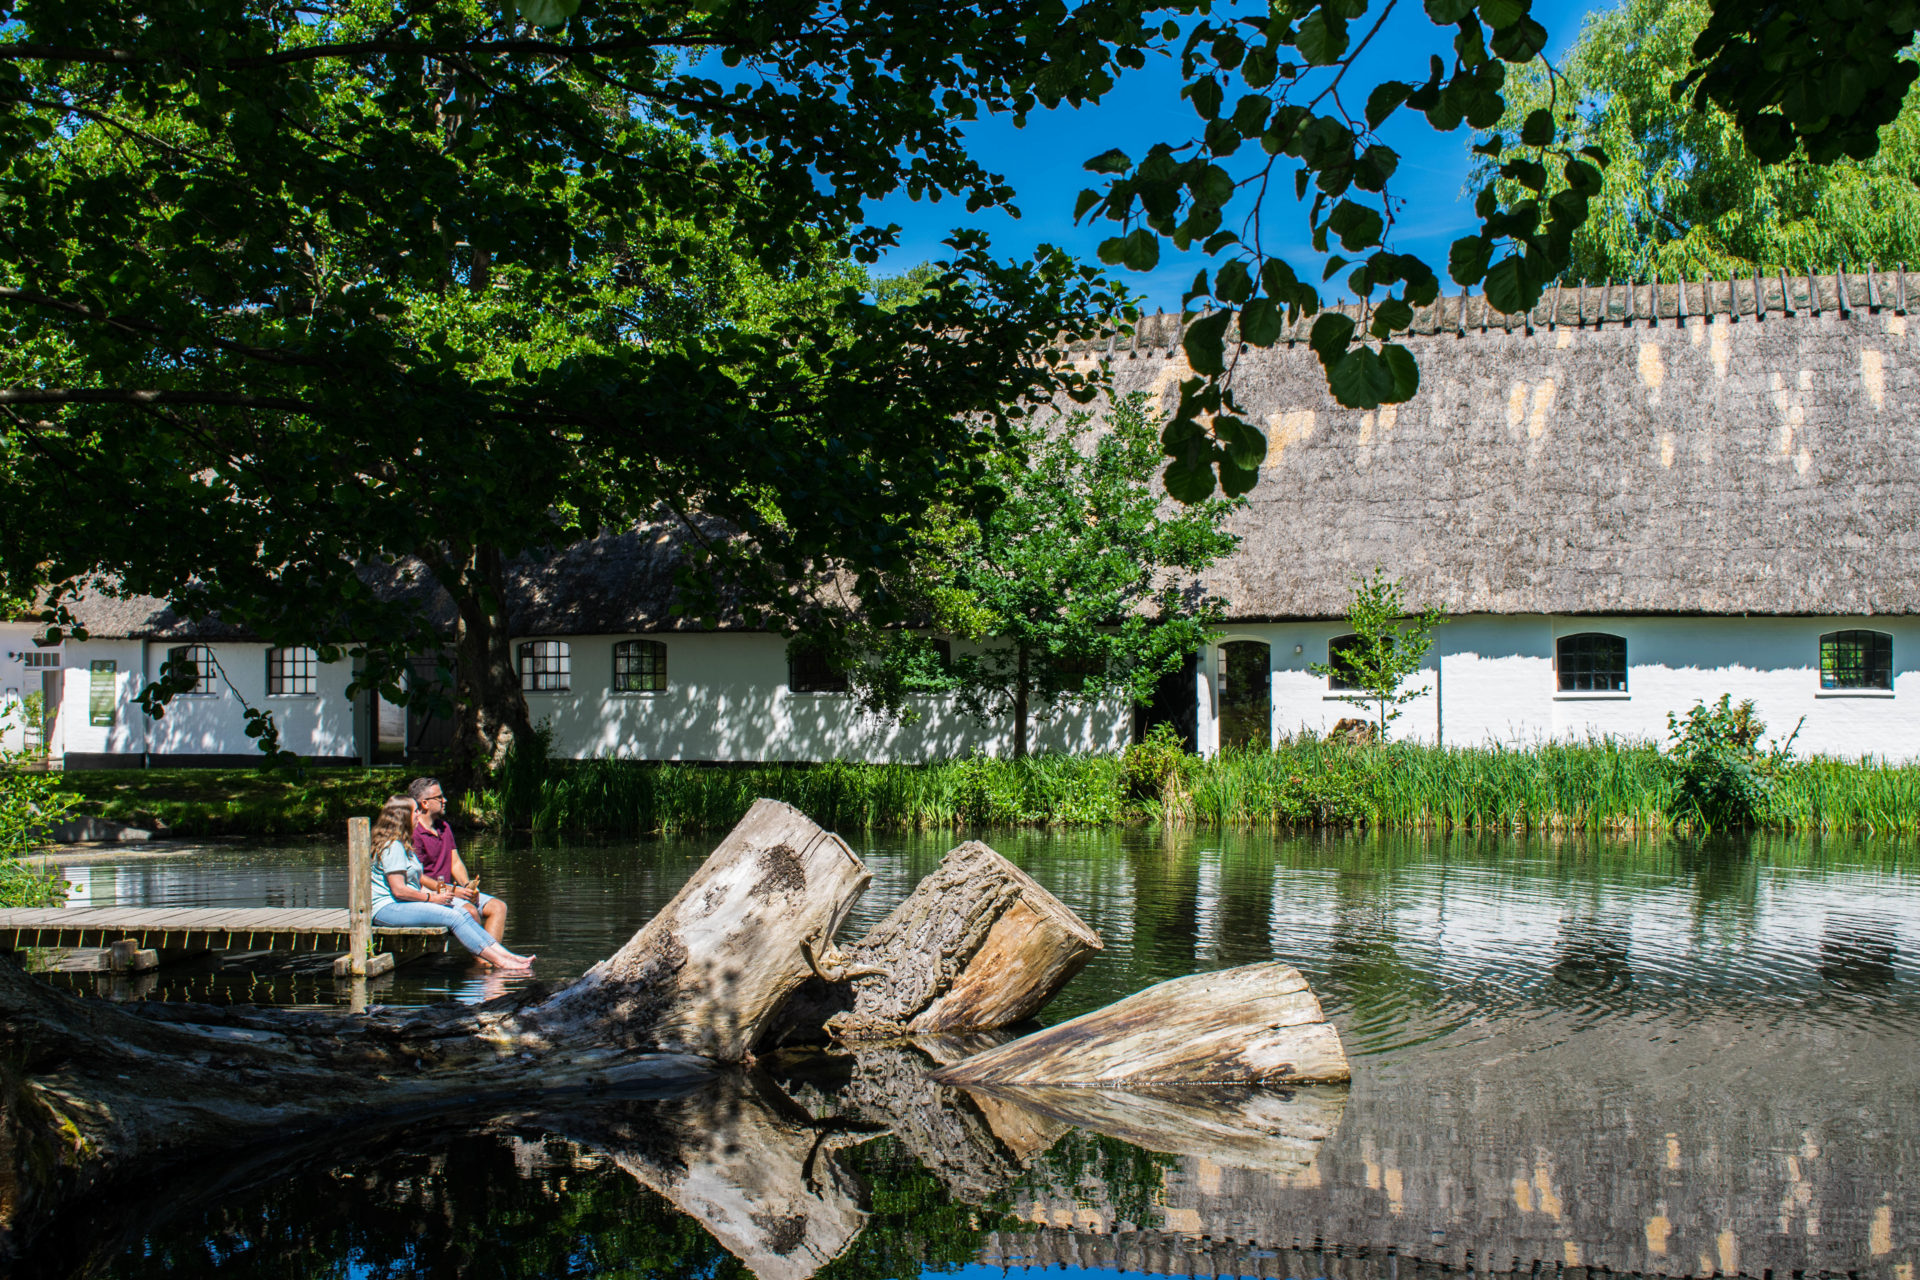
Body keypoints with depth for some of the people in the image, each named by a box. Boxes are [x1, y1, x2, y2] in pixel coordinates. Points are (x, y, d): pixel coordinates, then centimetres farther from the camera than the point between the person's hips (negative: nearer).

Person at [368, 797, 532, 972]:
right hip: (387, 909, -10)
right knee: (453, 916, -23)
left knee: (463, 912, -8)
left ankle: (505, 955, -18)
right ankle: (499, 961, -24)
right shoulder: (392, 847, -15)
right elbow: (399, 890, -21)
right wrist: (431, 898, -12)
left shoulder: (401, 844, 20)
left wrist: (432, 892, 4)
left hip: (405, 904, 10)